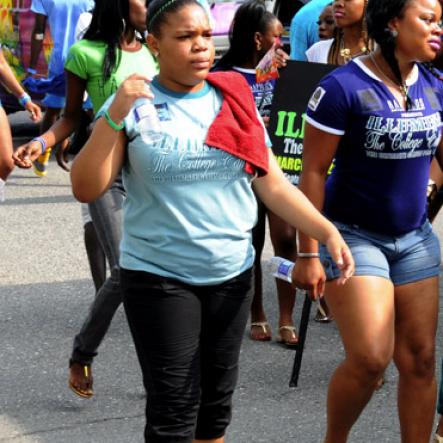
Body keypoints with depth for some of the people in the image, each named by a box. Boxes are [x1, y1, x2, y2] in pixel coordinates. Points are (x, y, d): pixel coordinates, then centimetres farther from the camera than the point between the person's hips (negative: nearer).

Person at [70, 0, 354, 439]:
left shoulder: (235, 102, 4)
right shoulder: (134, 106, -6)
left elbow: (272, 182, 6)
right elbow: (85, 189, -11)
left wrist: (327, 231, -5)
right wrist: (114, 118, -22)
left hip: (232, 276, 4)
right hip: (159, 279, -4)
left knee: (217, 402, 13)